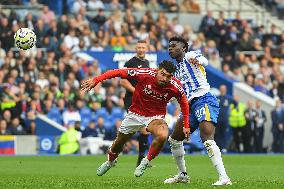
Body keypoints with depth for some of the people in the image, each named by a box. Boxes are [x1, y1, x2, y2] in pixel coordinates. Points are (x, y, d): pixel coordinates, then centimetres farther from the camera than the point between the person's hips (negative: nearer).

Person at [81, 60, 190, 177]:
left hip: (155, 117, -1)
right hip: (135, 114, 1)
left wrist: (186, 126, -2)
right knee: (119, 142, 18)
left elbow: (184, 104, -1)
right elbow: (119, 72, -21)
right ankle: (110, 161, 53)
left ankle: (146, 162, -8)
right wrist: (96, 80, -26)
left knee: (163, 136, -34)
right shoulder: (145, 74, -28)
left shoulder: (175, 86, -22)